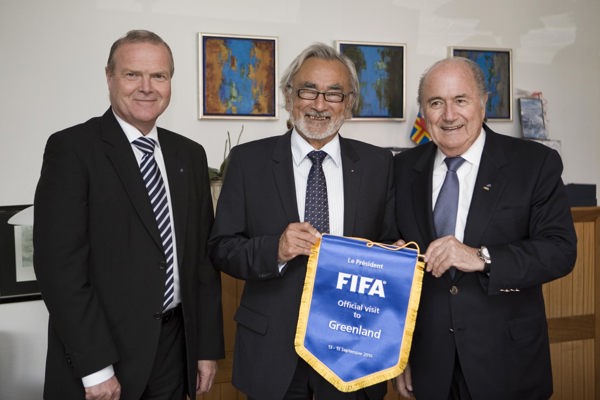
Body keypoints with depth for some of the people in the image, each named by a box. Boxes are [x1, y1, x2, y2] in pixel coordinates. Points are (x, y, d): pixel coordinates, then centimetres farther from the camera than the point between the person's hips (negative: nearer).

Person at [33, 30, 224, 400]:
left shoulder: (190, 154, 7)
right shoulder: (72, 148, -10)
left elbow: (203, 256, 8)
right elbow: (59, 263, -15)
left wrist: (208, 347, 6)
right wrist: (95, 368, -16)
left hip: (175, 344, 5)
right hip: (101, 349, -5)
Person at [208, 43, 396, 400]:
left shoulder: (378, 164, 1)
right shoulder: (249, 160, -2)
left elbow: (392, 247, 4)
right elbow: (221, 248, -3)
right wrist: (274, 250, -21)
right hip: (272, 349, 0)